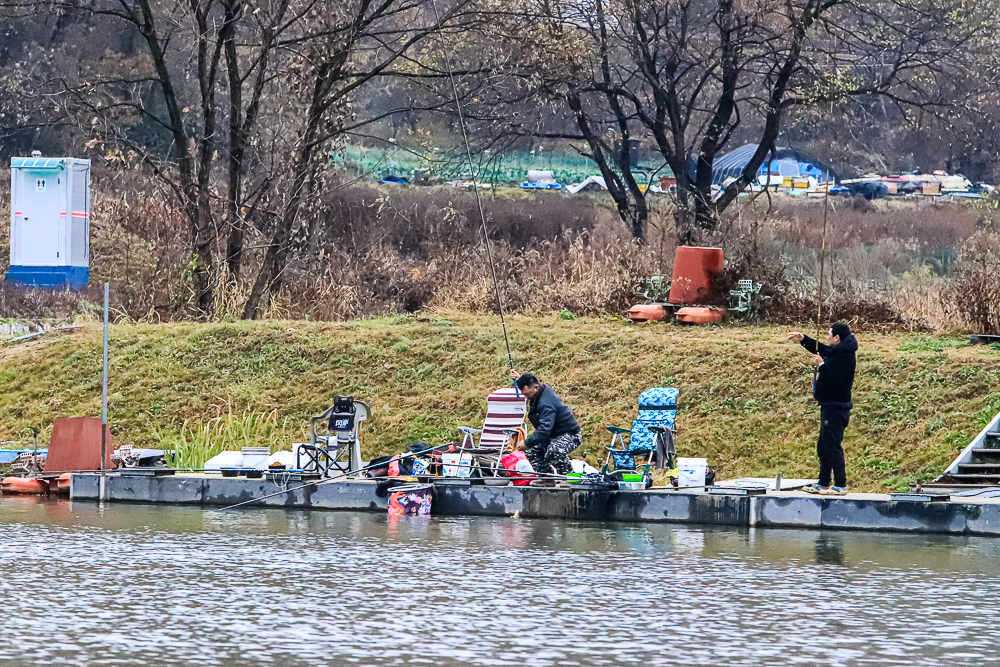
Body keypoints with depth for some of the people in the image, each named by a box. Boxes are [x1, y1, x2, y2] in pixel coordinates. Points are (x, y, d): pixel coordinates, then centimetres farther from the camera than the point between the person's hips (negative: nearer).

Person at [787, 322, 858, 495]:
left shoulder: (844, 356, -19)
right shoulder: (835, 352, 12)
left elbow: (833, 381, -28)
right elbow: (820, 349, 32)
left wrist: (822, 365, -20)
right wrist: (803, 339, 25)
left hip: (836, 408, -11)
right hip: (830, 406, 11)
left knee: (832, 447, -9)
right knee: (823, 447, 17)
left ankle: (840, 485, -6)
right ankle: (823, 484, 24)